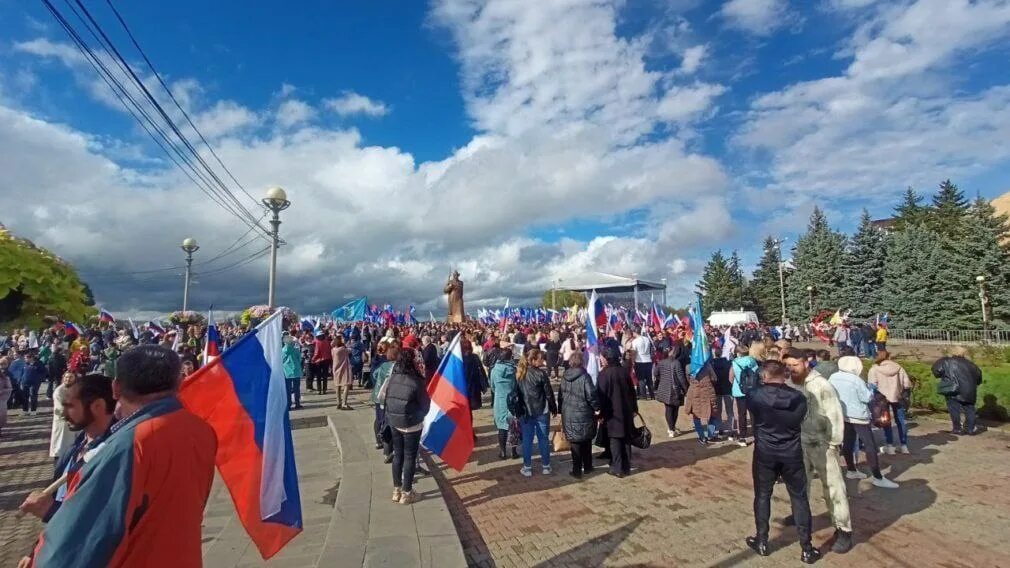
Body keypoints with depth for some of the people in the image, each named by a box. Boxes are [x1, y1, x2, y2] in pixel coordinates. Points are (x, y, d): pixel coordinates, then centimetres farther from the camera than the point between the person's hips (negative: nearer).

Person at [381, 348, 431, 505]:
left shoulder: (391, 378, -6)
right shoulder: (417, 382, -20)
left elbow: (381, 398, 5)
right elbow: (425, 406, -11)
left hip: (394, 423, 5)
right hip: (412, 425, -5)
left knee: (397, 455, 19)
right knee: (410, 457, 9)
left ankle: (396, 490, 30)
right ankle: (406, 493, 19)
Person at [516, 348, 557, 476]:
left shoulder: (519, 373, -2)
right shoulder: (541, 373, -15)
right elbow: (549, 393, -10)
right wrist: (554, 408, 4)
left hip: (525, 411, 3)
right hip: (541, 411, -3)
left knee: (527, 439, 10)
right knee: (543, 439, 10)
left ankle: (527, 467, 15)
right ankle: (545, 466, 21)